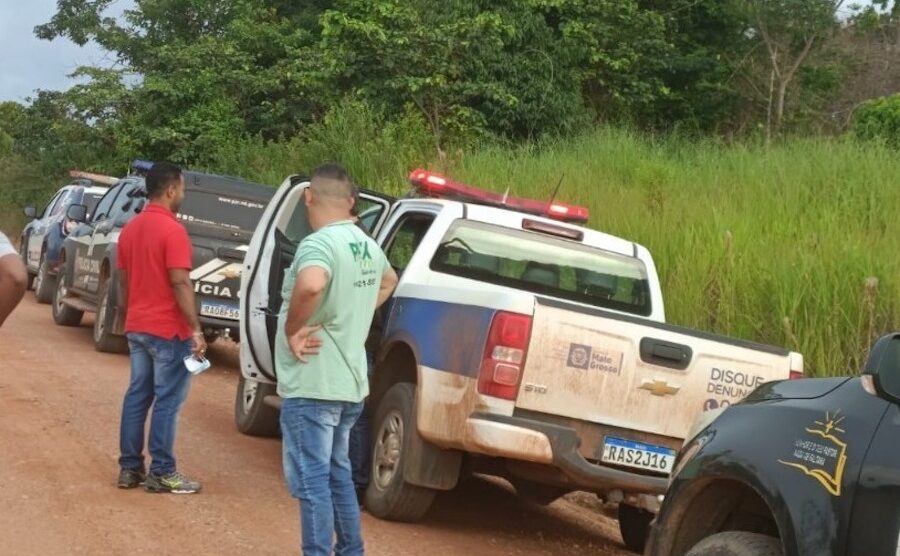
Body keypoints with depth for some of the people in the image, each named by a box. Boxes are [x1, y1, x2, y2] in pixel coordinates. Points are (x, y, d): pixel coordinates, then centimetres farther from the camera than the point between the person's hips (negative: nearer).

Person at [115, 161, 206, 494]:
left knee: (137, 396, 12)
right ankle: (161, 473, 1)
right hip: (168, 330, -8)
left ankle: (130, 468, 15)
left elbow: (123, 281, 16)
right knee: (167, 401, -2)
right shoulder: (172, 230, -16)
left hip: (137, 328, 8)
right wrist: (196, 329, -19)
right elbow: (180, 283, -21)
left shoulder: (130, 229, 11)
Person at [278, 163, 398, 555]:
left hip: (312, 386, -9)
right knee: (338, 475, 20)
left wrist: (291, 330, -24)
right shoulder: (368, 247, 10)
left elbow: (310, 285, -40)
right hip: (349, 383, 9)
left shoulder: (318, 244, -18)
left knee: (312, 481, -3)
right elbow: (388, 280, 32)